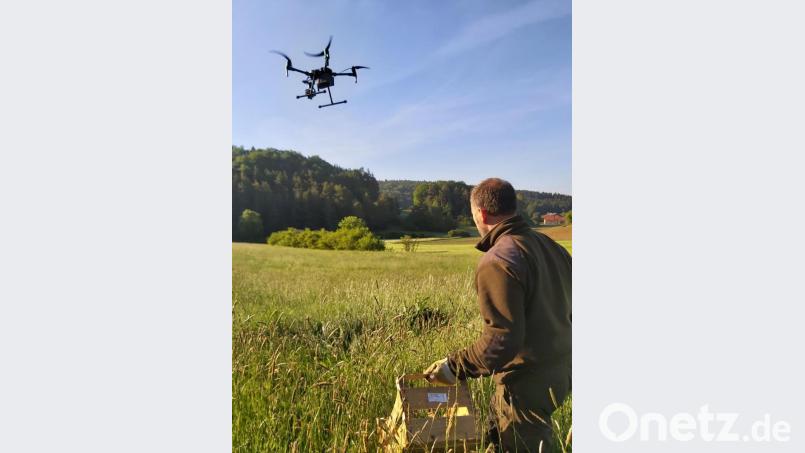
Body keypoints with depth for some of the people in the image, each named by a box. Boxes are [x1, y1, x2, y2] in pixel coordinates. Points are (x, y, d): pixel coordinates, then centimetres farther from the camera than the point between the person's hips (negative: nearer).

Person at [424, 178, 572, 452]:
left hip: (529, 384, -8)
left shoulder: (498, 261, -24)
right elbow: (570, 305, 11)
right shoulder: (550, 245, 3)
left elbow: (501, 339, -27)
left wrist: (455, 367, -18)